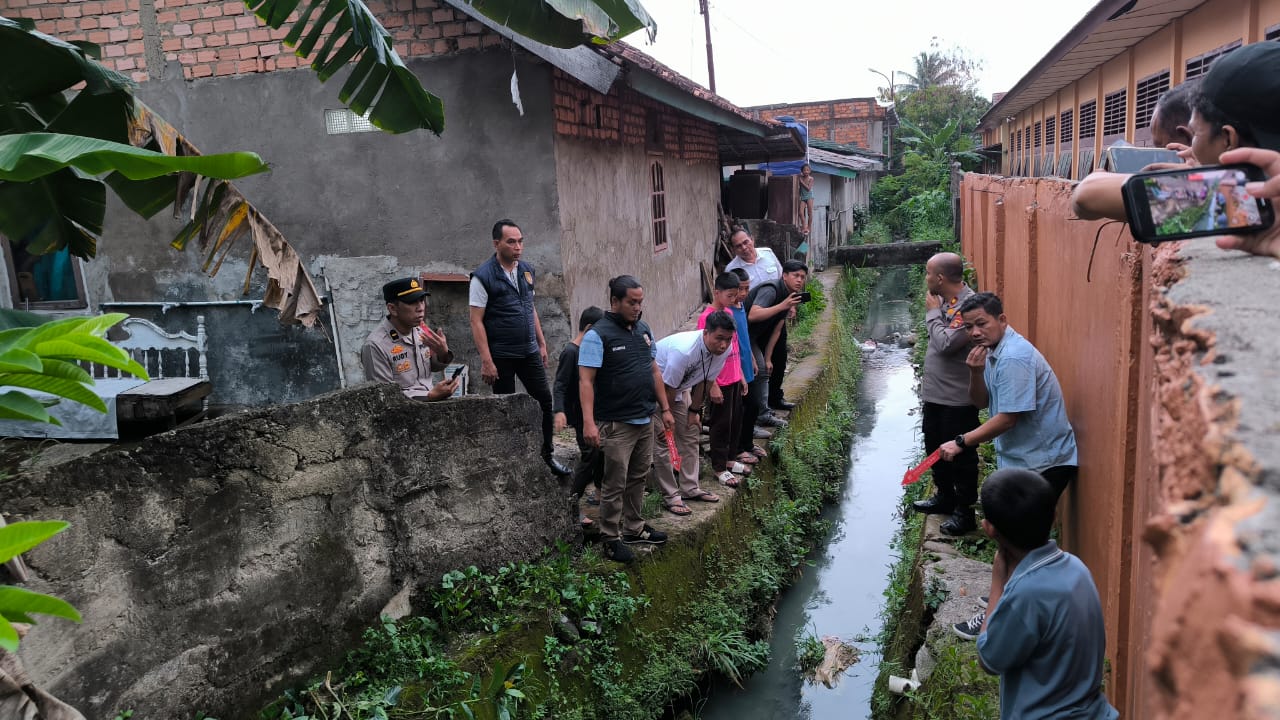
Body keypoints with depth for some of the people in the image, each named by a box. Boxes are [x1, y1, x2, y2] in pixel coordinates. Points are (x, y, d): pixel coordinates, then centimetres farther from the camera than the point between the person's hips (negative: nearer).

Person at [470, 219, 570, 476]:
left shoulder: (527, 271, 8)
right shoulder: (483, 277, -12)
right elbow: (476, 321, -14)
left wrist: (542, 343, 14)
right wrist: (486, 361, -18)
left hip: (529, 352, 6)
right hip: (502, 356, -6)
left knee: (544, 400, 7)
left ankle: (547, 455, 22)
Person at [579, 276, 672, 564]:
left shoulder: (644, 330, 10)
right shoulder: (598, 335, -12)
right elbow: (586, 380, -17)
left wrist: (665, 409, 16)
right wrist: (589, 422, -25)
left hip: (646, 420, 7)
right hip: (617, 423, -7)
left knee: (638, 478, 16)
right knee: (615, 484, 1)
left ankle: (634, 528, 29)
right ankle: (611, 538, 12)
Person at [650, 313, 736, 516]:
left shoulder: (723, 351, -18)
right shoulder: (683, 351, -40)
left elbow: (705, 381, -2)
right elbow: (668, 389, -28)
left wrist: (694, 411, 5)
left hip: (681, 387, 7)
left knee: (690, 435, 9)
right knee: (663, 441, -9)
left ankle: (690, 488, 20)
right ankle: (670, 496, -1)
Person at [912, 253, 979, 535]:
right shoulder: (945, 301, 6)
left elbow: (946, 343, -26)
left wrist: (933, 312, -17)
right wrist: (933, 310, 0)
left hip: (957, 398, -10)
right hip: (935, 393, 10)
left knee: (961, 455, 3)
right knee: (935, 447, 22)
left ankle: (965, 511, 15)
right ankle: (944, 496, 39)